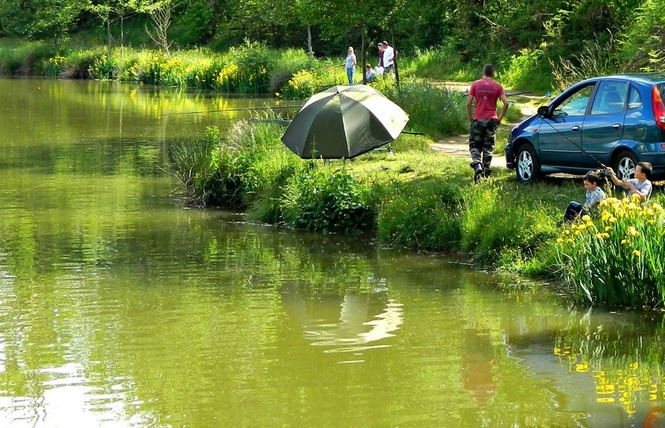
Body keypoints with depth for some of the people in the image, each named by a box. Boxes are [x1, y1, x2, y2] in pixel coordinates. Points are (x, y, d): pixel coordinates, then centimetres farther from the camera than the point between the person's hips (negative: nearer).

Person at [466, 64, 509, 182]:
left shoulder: (475, 85, -1)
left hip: (478, 120, -1)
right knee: (488, 147, 13)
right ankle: (486, 170, 18)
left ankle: (477, 166, -18)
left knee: (475, 146, 5)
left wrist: (470, 119, 4)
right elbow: (506, 103, -7)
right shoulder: (497, 86, 0)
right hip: (491, 121, 1)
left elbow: (468, 103, -6)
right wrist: (500, 118, 4)